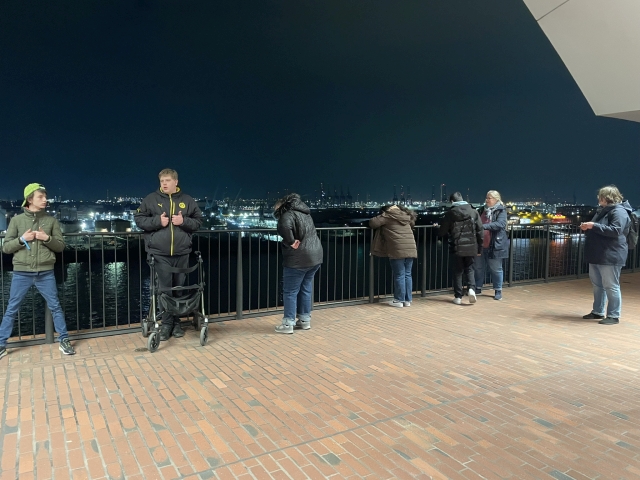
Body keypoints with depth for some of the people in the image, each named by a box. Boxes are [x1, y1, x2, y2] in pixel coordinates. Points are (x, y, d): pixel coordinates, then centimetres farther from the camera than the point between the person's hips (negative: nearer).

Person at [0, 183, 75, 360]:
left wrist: (47, 238, -13)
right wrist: (22, 239, -14)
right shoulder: (17, 220, 2)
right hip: (22, 273, 0)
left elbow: (60, 246, 5)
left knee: (55, 307, 5)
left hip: (45, 273, 0)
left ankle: (64, 340, 16)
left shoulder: (51, 221, 4)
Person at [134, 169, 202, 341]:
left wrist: (184, 221, -9)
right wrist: (157, 221, -12)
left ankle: (176, 323, 21)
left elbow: (198, 221, 9)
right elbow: (139, 219, 3)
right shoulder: (151, 199, 3)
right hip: (159, 253, -2)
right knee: (163, 290, 0)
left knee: (179, 289, 9)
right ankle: (166, 323, 11)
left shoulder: (187, 201, 8)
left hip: (181, 253, 2)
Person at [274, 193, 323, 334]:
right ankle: (305, 320, 23)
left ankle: (288, 324, 4)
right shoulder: (305, 213, 16)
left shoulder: (288, 214, -12)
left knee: (290, 291, 1)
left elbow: (284, 227, -33)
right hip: (315, 256, 8)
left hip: (298, 259, -8)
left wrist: (290, 242, -21)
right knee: (306, 289, 16)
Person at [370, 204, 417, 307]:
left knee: (399, 275, 1)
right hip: (411, 249, 6)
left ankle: (399, 300, 7)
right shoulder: (406, 215, 19)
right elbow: (412, 222, 39)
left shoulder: (388, 215, 0)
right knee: (408, 275, 11)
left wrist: (380, 218, 15)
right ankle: (408, 300, 15)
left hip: (398, 250, -6)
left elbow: (373, 222, -5)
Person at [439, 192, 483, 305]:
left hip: (457, 247, -2)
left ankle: (458, 297, 11)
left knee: (458, 271, 10)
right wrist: (480, 248, 9)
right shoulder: (473, 211, 3)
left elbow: (442, 232, 0)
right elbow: (480, 231, 2)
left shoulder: (450, 213, -4)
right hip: (471, 247, 2)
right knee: (469, 269, 17)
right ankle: (471, 288, -6)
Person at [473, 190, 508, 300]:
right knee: (478, 267, 12)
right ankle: (478, 288, 27)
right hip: (480, 244, 5)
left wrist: (484, 226, -33)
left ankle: (498, 291, 18)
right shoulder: (482, 210, 10)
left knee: (496, 269, 5)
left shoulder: (501, 211, -6)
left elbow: (500, 224, -24)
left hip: (495, 245, -5)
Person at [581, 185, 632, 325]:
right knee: (597, 285, 14)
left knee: (611, 286, -4)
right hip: (597, 255, 10)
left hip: (610, 256, -10)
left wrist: (594, 226, -25)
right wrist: (587, 228, 9)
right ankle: (598, 312, 24)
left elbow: (615, 231, -24)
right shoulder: (602, 210, 19)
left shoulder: (619, 211, -11)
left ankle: (613, 316, 4)